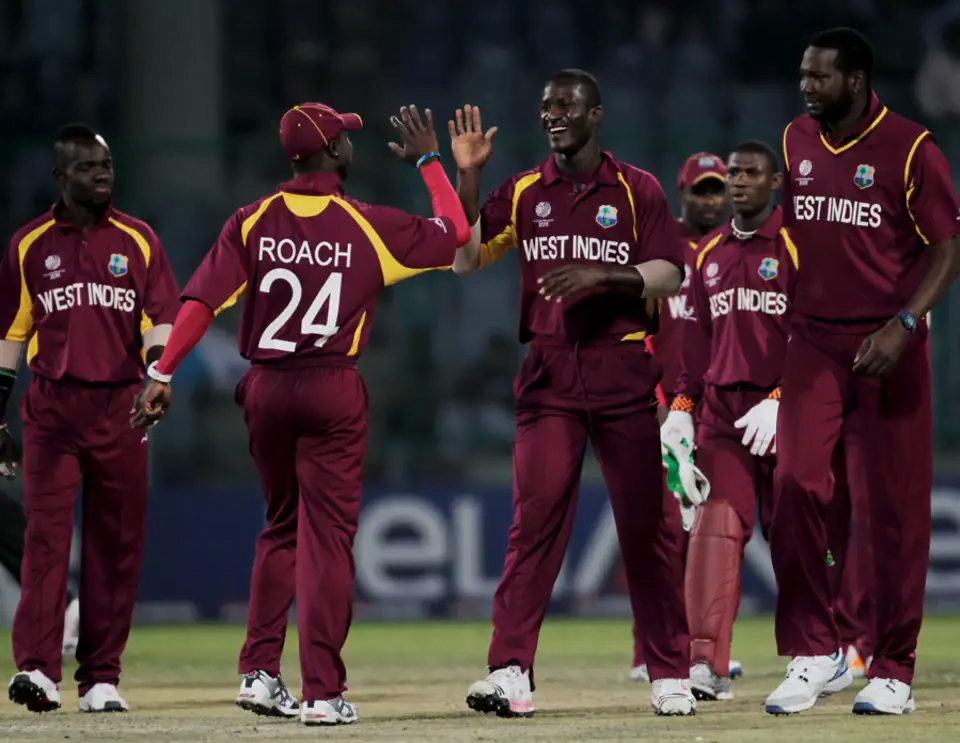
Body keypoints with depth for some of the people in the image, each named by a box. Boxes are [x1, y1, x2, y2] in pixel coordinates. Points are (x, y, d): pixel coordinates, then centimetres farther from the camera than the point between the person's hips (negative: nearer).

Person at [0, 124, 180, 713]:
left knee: (117, 542, 3)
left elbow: (160, 319, 1)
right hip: (51, 405, -1)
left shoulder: (138, 240, 8)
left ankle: (101, 679, 9)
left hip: (120, 408, 1)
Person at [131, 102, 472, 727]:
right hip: (334, 391, -3)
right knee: (328, 535, -1)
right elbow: (456, 234, 6)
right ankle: (323, 693, -4)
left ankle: (261, 672, 13)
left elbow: (202, 301, -8)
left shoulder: (253, 222, 0)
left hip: (265, 389, 3)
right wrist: (429, 162, 17)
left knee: (281, 528, 19)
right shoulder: (369, 226, -5)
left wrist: (163, 375, -10)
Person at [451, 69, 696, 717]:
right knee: (536, 516, -10)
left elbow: (668, 275, -3)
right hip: (549, 372, 1)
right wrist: (467, 178, -3)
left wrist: (601, 275, -19)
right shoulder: (523, 193, 11)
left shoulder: (638, 190, 4)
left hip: (624, 371, -1)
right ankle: (510, 671, -14)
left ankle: (671, 673, 11)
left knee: (646, 523, 2)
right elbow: (465, 259, 5)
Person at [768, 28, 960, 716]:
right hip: (813, 343, 4)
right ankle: (812, 651, -1)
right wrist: (786, 321, 14)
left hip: (888, 347, -4)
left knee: (894, 505, -1)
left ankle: (893, 671, 7)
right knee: (797, 486, -11)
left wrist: (904, 325, -20)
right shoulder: (796, 142, 9)